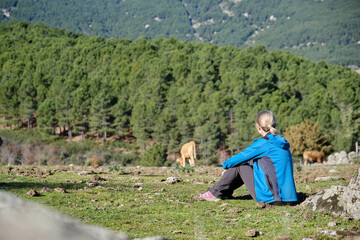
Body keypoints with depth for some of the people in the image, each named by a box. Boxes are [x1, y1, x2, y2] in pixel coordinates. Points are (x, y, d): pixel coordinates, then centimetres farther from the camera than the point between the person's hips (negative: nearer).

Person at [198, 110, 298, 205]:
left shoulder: (263, 144, -12)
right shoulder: (281, 142, 12)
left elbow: (242, 157, 1)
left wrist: (226, 165, 21)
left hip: (271, 197, -8)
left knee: (239, 165, 7)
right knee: (250, 163, 23)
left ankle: (215, 193, 19)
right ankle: (226, 192, 35)